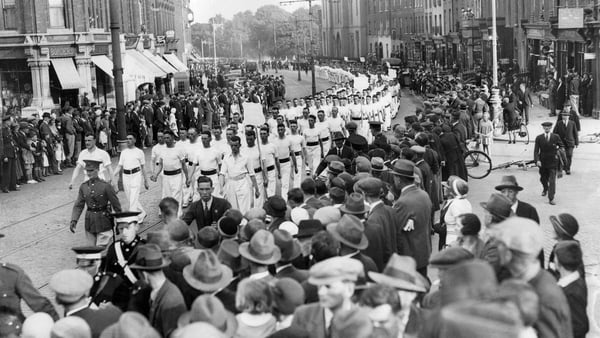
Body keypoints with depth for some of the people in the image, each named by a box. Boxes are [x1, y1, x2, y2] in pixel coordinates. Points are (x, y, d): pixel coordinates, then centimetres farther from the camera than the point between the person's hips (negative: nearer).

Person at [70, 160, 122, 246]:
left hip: (103, 223, -5)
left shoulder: (106, 186, -10)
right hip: (90, 224, 5)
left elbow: (116, 205, -4)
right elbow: (78, 205, 5)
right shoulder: (83, 186, 3)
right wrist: (73, 220, -8)